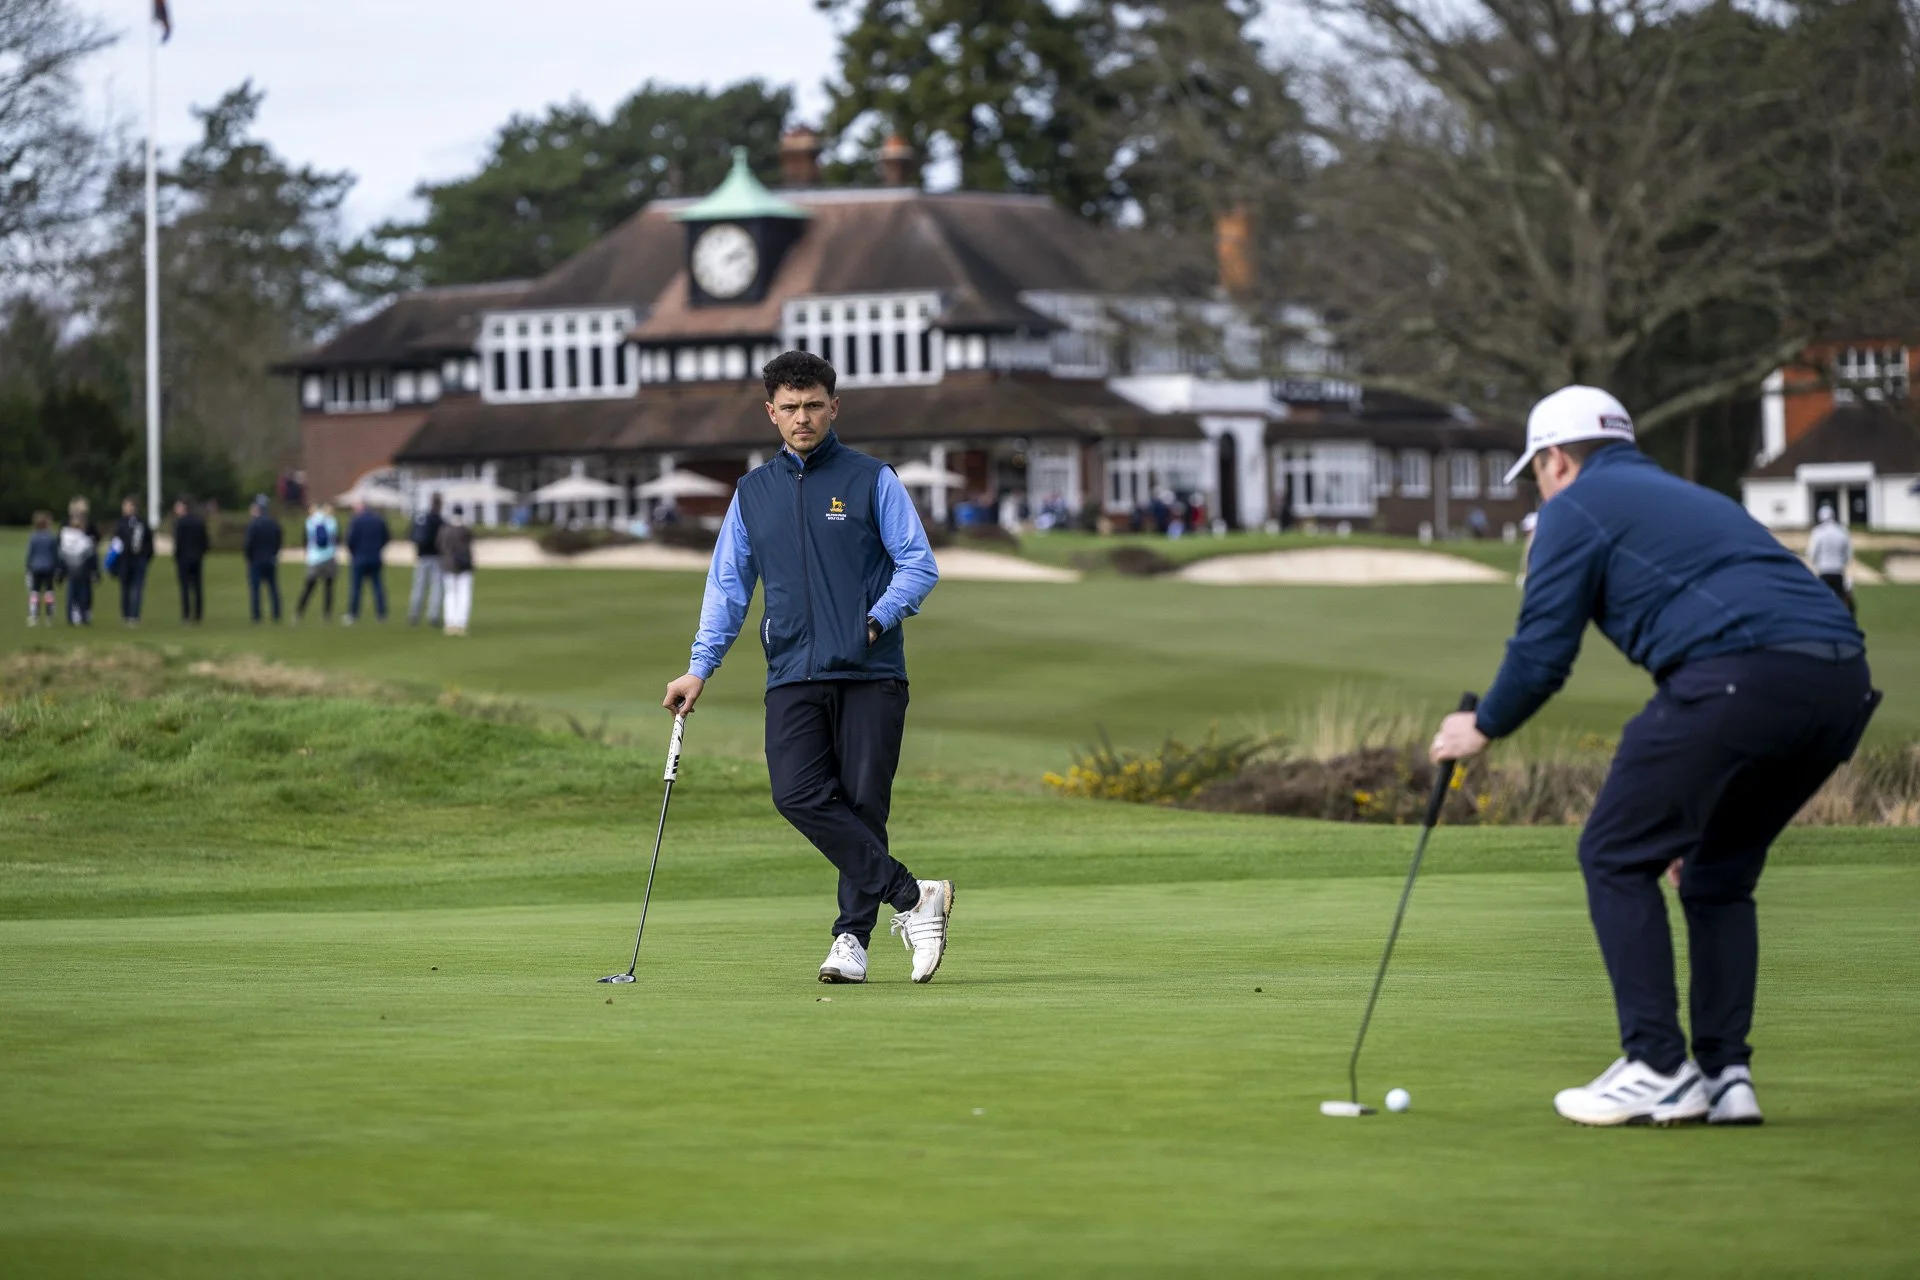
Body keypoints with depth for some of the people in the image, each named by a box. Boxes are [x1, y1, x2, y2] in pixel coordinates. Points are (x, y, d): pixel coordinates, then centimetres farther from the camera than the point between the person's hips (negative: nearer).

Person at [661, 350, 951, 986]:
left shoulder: (872, 480, 5)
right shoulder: (753, 493, 16)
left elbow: (919, 563, 3)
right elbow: (727, 587, 18)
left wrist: (880, 617, -14)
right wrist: (700, 669, 10)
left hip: (870, 673, -3)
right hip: (793, 674, 3)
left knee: (863, 804, -5)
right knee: (797, 794, -16)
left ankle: (852, 938, 4)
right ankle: (911, 897, -14)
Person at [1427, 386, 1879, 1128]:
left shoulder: (1576, 507, 13)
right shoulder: (1689, 499, 37)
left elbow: (1542, 651, 8)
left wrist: (1483, 727, 29)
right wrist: (1688, 813, 46)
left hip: (1740, 676, -8)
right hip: (1844, 678, 8)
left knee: (1615, 857, 7)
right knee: (1718, 871, 23)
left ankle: (1658, 1071, 3)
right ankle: (1725, 1074, 16)